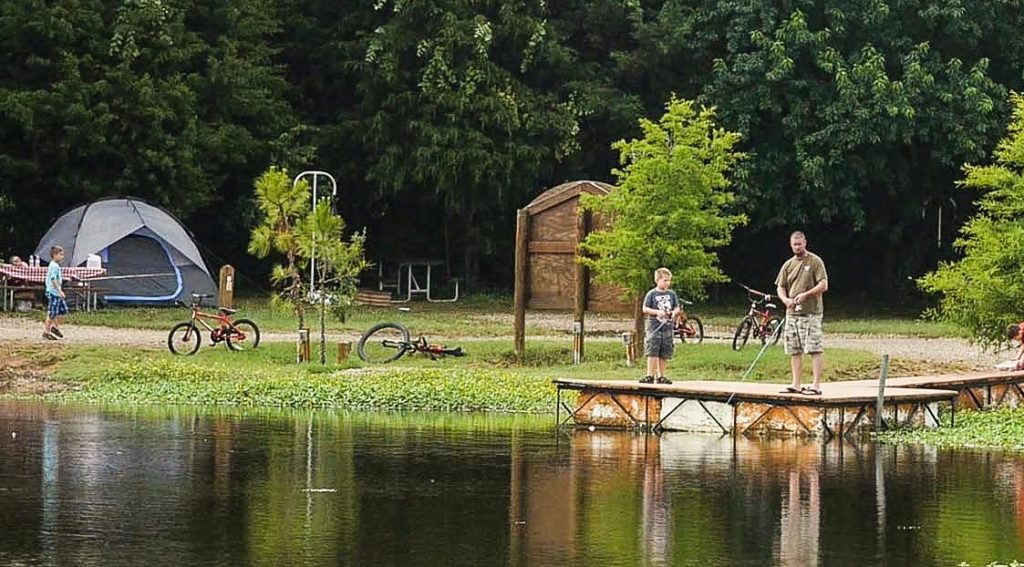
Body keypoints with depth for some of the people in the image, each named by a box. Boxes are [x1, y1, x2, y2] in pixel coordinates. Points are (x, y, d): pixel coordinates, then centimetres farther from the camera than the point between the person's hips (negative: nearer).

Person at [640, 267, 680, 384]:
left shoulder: (672, 294, 10)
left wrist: (674, 312, -10)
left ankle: (661, 376, 14)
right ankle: (650, 375, -10)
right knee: (652, 352, -10)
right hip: (654, 326, -4)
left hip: (667, 327, 4)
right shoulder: (651, 294, -2)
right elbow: (645, 309, -5)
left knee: (664, 354, 7)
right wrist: (657, 312, -19)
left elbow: (677, 308, 14)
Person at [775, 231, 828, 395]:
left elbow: (823, 285, -9)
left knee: (815, 349, -10)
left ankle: (816, 385, -11)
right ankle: (796, 385, 14)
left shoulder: (815, 261, -2)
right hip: (792, 313, 6)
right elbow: (780, 288, 15)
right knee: (795, 351, 8)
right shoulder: (788, 265, 14)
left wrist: (806, 294, -20)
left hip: (811, 313, -6)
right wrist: (786, 300, -6)